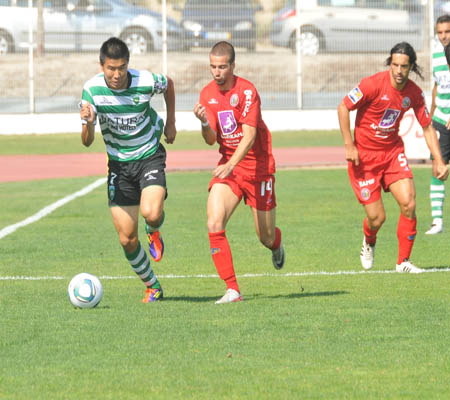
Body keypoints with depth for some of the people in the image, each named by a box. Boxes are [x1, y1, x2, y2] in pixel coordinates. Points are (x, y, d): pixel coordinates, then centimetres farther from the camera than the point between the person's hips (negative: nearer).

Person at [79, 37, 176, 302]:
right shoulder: (92, 89, -16)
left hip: (149, 156, -2)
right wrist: (88, 122, -37)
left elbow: (168, 84, 10)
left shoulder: (146, 81, -17)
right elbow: (87, 142, -16)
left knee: (151, 213, -28)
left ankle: (154, 233, 11)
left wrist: (171, 123, 11)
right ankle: (153, 287, 21)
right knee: (127, 239, -1)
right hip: (119, 163, 2)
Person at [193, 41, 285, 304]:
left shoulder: (246, 91, -17)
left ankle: (277, 246, 46)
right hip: (228, 166, 4)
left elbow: (249, 136, -23)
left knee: (266, 237, 5)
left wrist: (231, 164, -38)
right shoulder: (208, 94, 2)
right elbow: (212, 140, 1)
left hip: (257, 166, -4)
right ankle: (232, 290, -16)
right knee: (214, 224, -19)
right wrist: (205, 124, -22)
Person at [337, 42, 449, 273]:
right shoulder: (373, 84, -20)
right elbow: (343, 108, -12)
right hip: (364, 156, -4)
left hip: (393, 151, 4)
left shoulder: (414, 93, -5)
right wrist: (349, 146, -15)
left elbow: (427, 128, 6)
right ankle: (369, 243, 34)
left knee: (408, 203, -15)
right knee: (376, 218, -4)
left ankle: (403, 261, -1)